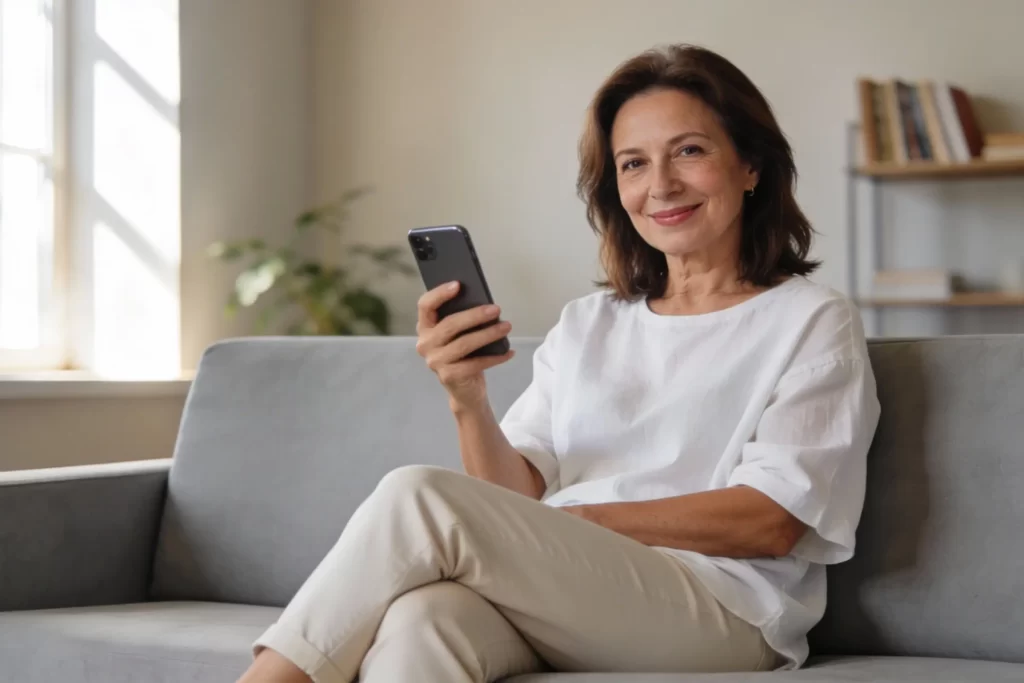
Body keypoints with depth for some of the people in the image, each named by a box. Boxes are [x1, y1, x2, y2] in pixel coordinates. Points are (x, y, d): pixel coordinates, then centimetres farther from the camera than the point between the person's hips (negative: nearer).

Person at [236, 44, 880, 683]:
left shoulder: (813, 323, 7)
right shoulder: (586, 324, 22)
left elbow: (769, 523, -5)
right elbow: (516, 499, 12)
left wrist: (565, 522, -9)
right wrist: (469, 400, -8)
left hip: (721, 612, -4)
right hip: (558, 595, 4)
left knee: (419, 497, -25)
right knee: (418, 619, -34)